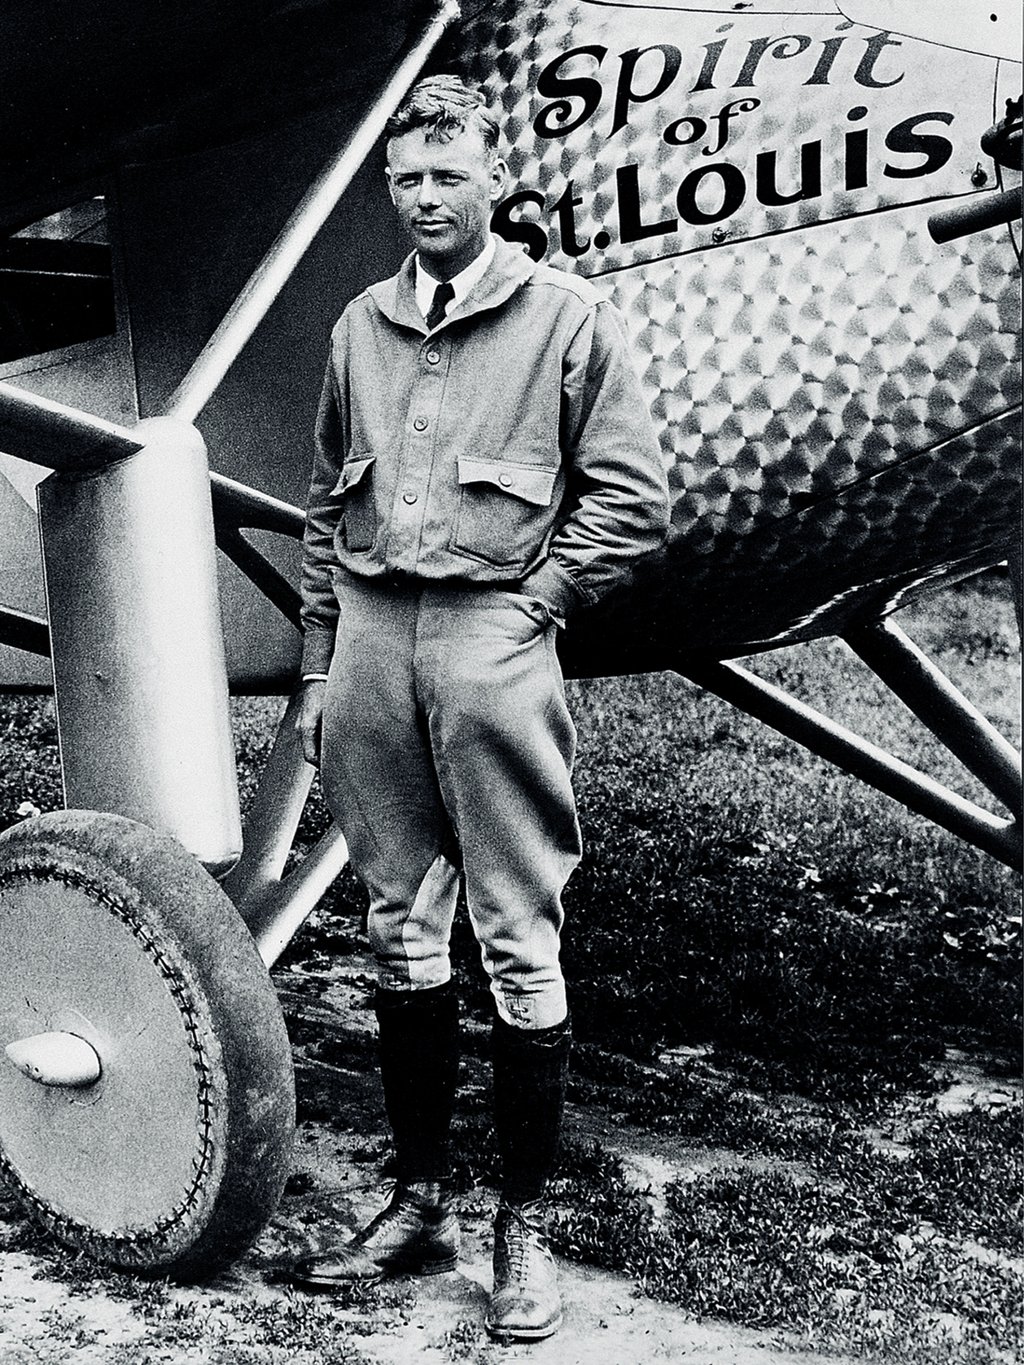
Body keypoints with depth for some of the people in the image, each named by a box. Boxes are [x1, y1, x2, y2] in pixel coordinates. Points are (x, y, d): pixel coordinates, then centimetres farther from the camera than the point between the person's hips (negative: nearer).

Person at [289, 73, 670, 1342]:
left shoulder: (566, 316, 1)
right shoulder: (361, 325, 15)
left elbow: (631, 494, -2)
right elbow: (325, 507, 18)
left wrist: (533, 604, -9)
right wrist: (318, 666, 13)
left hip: (492, 634, -5)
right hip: (373, 633, 5)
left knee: (519, 941, -2)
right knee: (400, 930, 10)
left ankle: (524, 1226, 9)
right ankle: (419, 1201, 21)